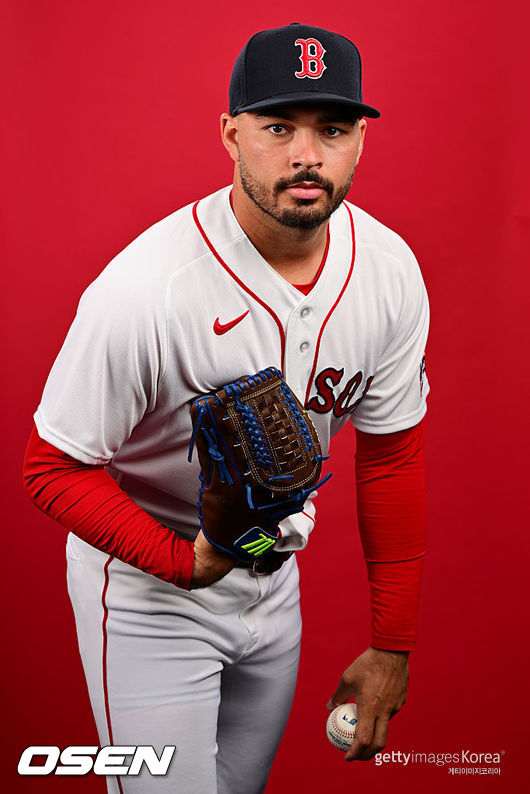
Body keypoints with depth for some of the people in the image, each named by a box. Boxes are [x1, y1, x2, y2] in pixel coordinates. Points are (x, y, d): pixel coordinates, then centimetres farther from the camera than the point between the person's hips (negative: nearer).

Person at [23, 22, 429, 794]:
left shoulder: (390, 272, -13)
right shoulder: (144, 289, -29)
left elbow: (392, 457, -4)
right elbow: (54, 467, -19)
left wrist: (392, 645, 1)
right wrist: (185, 561, -33)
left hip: (274, 578, 5)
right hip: (147, 593, -5)